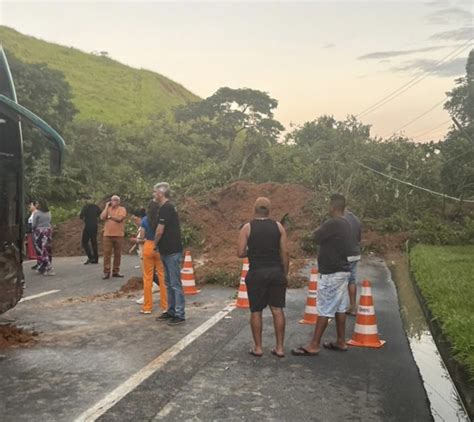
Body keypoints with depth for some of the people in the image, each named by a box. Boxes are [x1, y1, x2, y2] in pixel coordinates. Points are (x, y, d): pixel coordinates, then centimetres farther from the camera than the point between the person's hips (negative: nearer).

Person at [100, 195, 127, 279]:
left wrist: (109, 216, -6)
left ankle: (116, 271, 16)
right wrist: (107, 206, -2)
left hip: (118, 235, -2)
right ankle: (106, 272, 1)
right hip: (107, 235, 2)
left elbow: (119, 218, -17)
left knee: (117, 254, 6)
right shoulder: (107, 209, 11)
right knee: (107, 254, -2)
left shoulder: (122, 209, 1)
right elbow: (102, 217, -6)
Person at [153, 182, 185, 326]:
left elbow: (159, 231, -17)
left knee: (175, 284, -5)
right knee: (169, 283, 15)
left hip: (172, 252, -10)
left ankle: (180, 315, 0)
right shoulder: (168, 207, 15)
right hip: (168, 251, 10)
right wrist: (159, 245, 14)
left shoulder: (166, 208, -16)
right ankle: (171, 311, 23)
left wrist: (155, 244, -2)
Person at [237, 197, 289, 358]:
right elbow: (285, 252, 2)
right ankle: (279, 347, 12)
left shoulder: (247, 227, -3)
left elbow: (240, 253, -6)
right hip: (276, 272, 2)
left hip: (257, 273, -2)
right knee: (277, 310, 8)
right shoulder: (278, 226, 4)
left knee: (256, 311, 7)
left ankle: (258, 347, 13)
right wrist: (285, 274, 10)